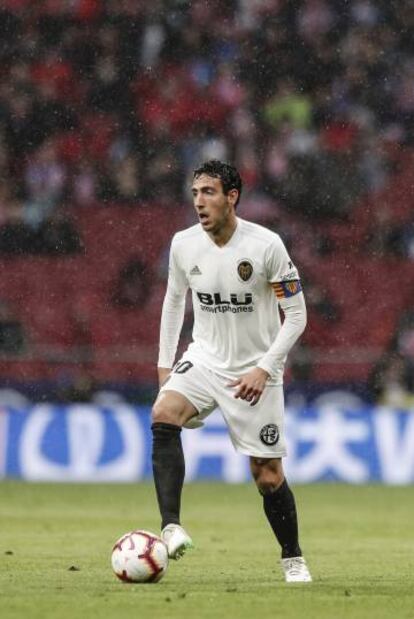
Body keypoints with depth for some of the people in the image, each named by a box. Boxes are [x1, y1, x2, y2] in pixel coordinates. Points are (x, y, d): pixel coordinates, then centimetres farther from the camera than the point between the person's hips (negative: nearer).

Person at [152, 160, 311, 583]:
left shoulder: (266, 246, -16)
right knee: (163, 415, -28)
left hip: (255, 370, -3)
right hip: (205, 358, 3)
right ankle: (171, 527, -32)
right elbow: (174, 298, 15)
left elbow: (296, 315, -10)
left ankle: (292, 559, 23)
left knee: (268, 476, 0)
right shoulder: (184, 244, -4)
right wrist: (165, 362, 11)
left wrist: (264, 368, -17)